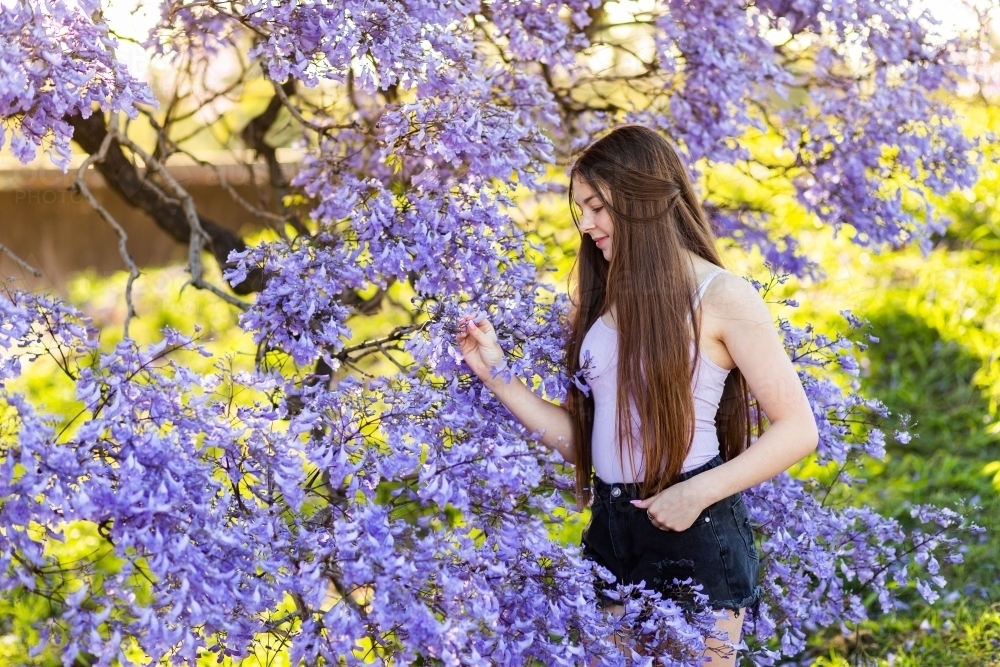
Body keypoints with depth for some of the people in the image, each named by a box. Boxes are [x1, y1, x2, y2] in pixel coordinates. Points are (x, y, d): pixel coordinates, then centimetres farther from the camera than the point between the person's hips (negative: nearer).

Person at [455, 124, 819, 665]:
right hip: (610, 528, 6)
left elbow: (797, 430, -10)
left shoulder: (721, 297, -9)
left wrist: (699, 493, -18)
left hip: (693, 532, -6)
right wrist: (495, 371, 0)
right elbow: (577, 438, 8)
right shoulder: (602, 300, 10)